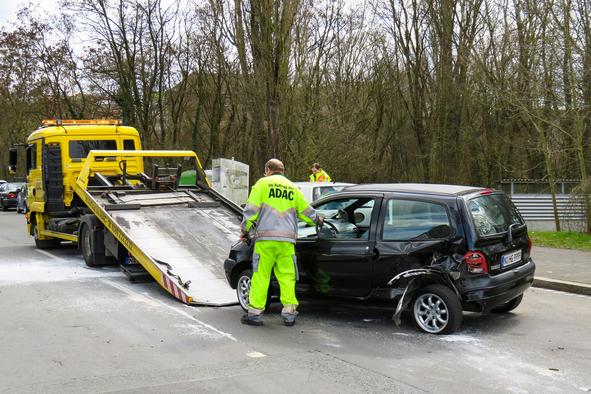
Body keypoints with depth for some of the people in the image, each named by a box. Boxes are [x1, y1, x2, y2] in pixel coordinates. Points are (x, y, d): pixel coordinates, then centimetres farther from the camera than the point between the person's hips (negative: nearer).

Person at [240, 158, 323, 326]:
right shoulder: (293, 188, 18)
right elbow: (306, 210, 24)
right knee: (287, 276, 7)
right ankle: (289, 313, 6)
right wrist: (317, 220, 43)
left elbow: (251, 210, -1)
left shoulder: (262, 183, 5)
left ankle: (255, 312, 2)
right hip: (287, 240, 3)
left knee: (260, 275, 0)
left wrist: (245, 230, 9)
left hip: (266, 238, -3)